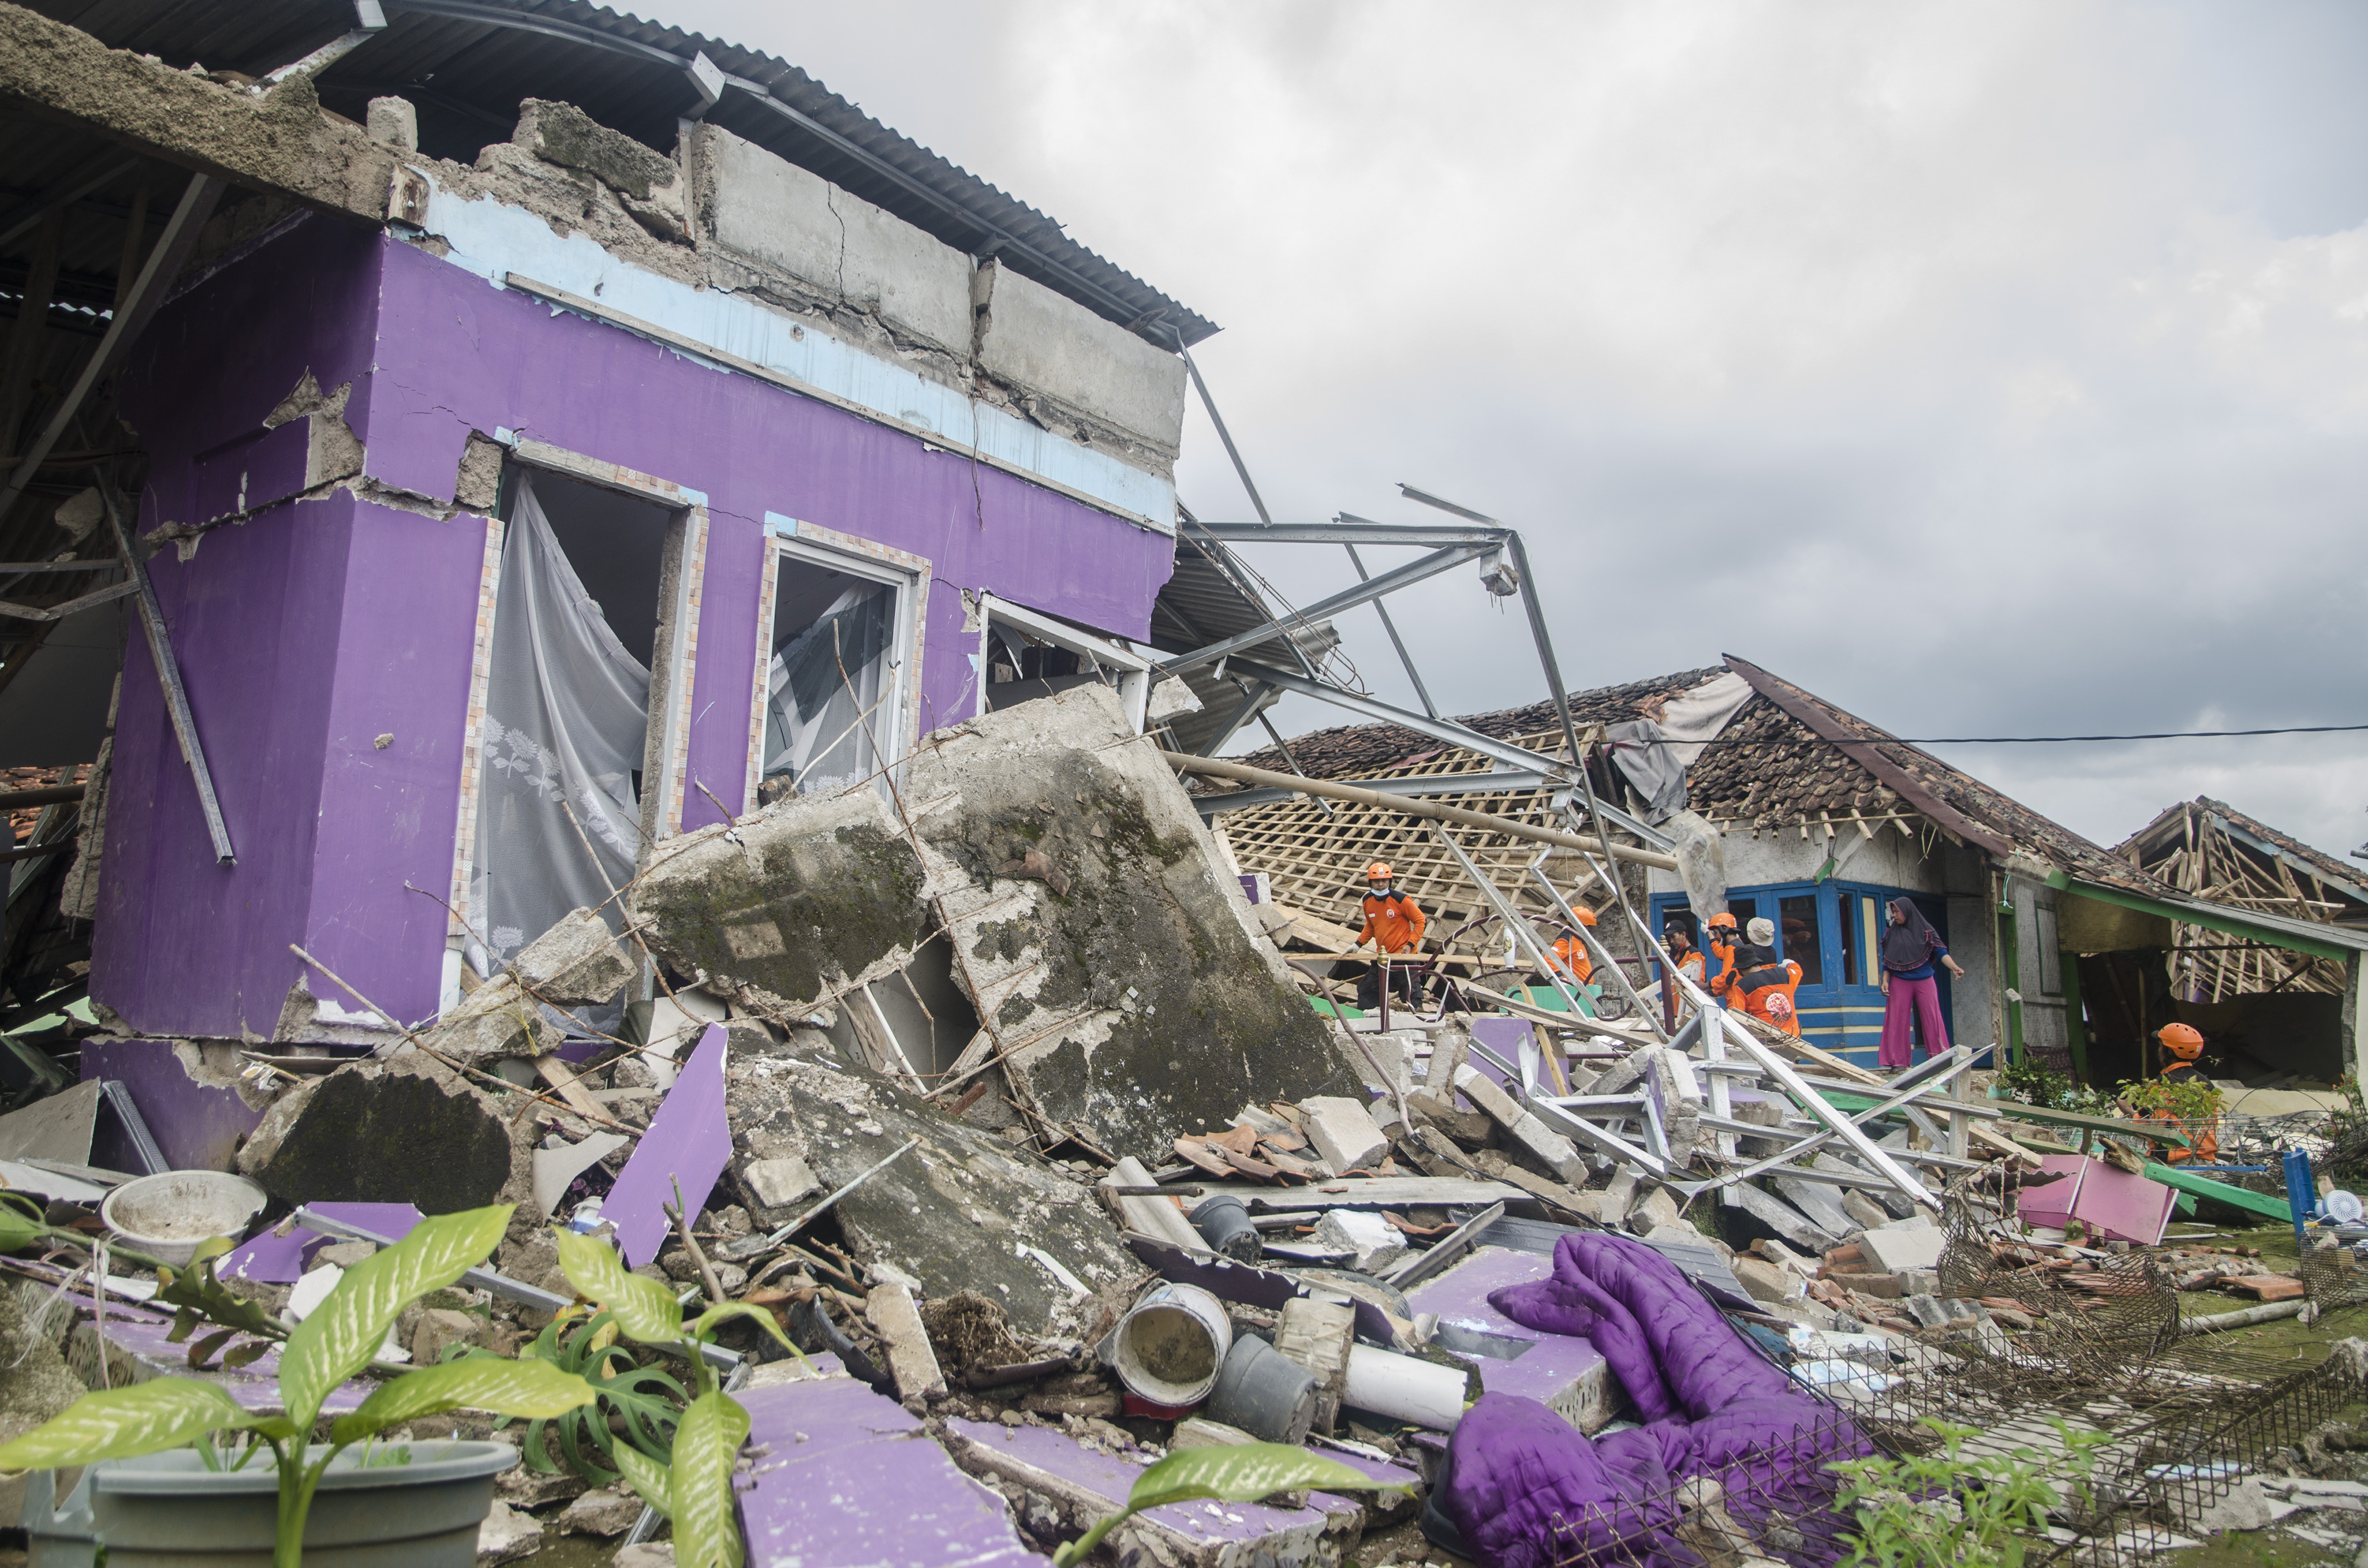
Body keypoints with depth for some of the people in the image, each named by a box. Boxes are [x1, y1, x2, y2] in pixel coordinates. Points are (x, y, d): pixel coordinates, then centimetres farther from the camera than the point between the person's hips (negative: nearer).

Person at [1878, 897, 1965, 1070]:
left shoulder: (1925, 930, 2)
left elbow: (1940, 952, -7)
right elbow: (1887, 961, 9)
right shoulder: (1892, 933, 7)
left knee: (1932, 1020, -3)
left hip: (1924, 982, -1)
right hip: (1900, 983, 1)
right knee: (1898, 1021, -3)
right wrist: (1885, 981, -3)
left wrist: (1954, 966, -24)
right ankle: (1898, 1062, 1)